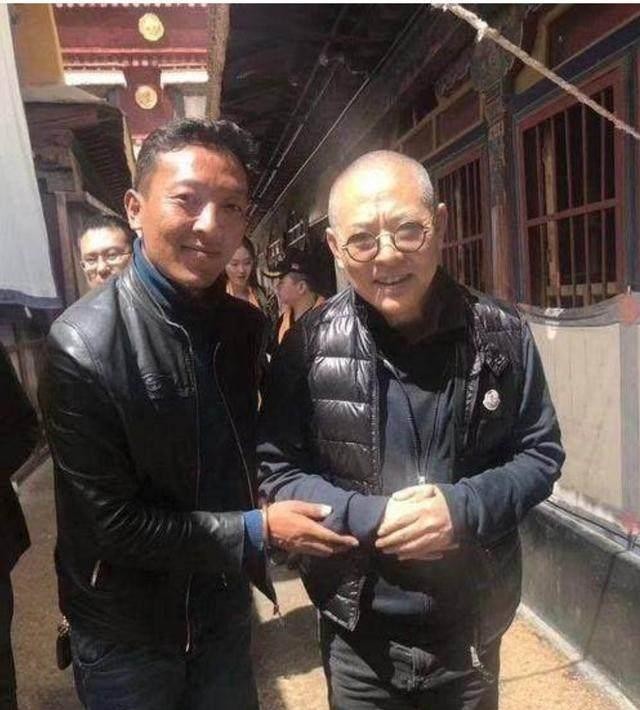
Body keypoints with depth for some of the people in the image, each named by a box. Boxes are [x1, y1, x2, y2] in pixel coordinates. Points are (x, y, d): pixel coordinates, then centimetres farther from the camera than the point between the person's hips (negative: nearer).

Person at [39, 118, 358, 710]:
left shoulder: (248, 326, -6)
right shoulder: (83, 345, -24)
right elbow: (113, 522, -21)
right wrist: (256, 530, -20)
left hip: (224, 606, 5)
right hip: (126, 630, -4)